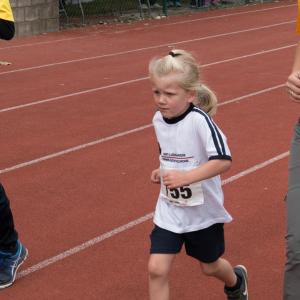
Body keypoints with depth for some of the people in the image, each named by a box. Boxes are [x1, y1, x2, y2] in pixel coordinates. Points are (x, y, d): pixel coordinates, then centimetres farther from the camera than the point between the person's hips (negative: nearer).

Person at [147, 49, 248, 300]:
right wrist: (161, 172, -2)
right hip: (169, 211, 4)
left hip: (203, 211, -4)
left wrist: (186, 177, -38)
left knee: (210, 267, 19)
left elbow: (223, 160, -32)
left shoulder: (199, 120, -25)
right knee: (157, 269, -6)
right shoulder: (158, 119, -5)